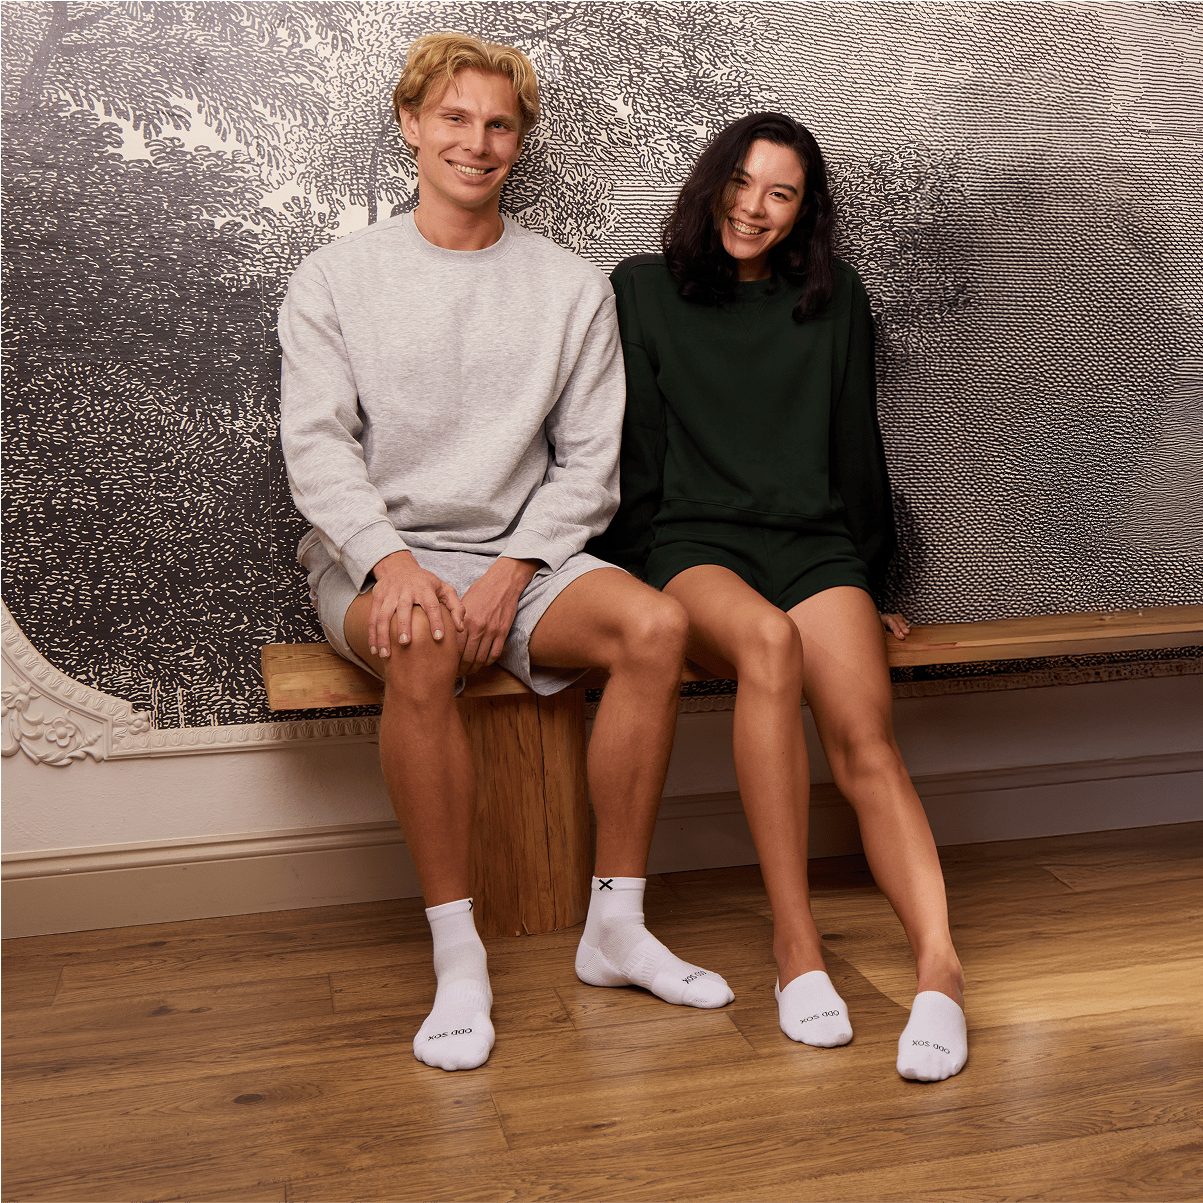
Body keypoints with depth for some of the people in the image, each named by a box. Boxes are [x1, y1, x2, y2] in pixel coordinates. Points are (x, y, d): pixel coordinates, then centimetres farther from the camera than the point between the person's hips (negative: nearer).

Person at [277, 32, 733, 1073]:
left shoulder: (572, 288, 9)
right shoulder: (335, 281, 6)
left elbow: (587, 464, 4)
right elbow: (317, 448, -5)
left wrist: (512, 573, -13)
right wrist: (392, 562, -23)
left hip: (522, 554, 2)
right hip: (373, 560, -2)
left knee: (656, 623, -26)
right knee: (423, 641, -36)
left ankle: (616, 926, -14)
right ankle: (458, 957, -24)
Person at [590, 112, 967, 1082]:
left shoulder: (836, 301, 18)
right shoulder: (644, 290, 13)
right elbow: (629, 452, 9)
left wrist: (869, 581, 22)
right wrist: (632, 575, 2)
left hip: (813, 541, 3)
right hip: (691, 542, -2)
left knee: (866, 743, -26)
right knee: (767, 640, -38)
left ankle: (940, 965, -37)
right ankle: (795, 941, -35)